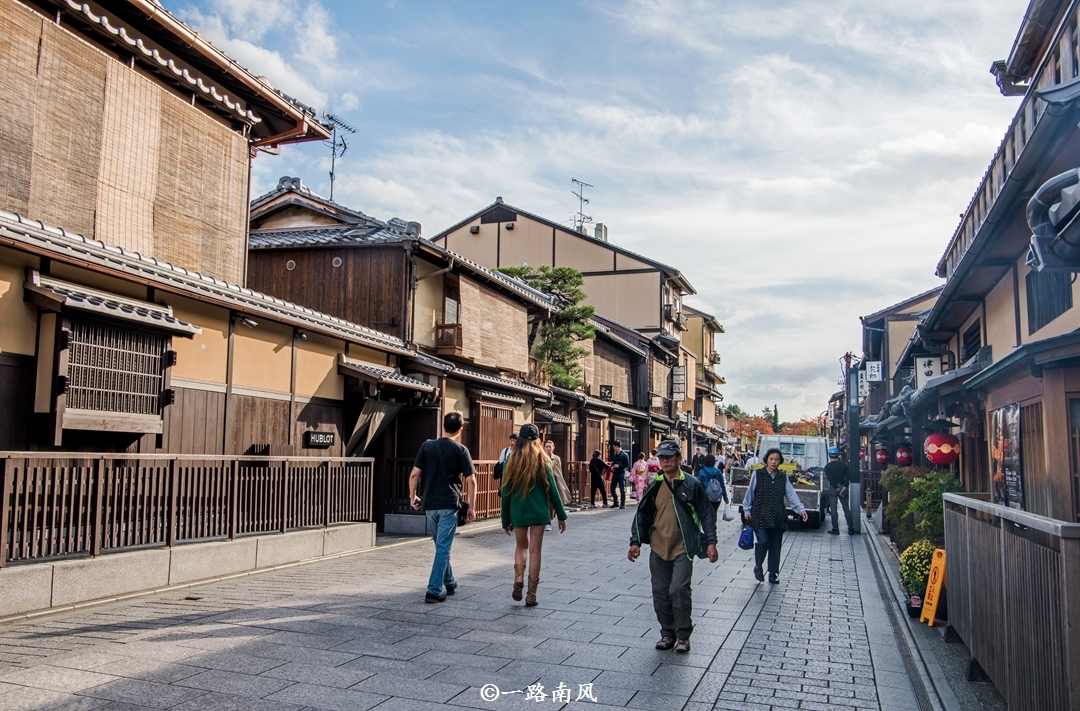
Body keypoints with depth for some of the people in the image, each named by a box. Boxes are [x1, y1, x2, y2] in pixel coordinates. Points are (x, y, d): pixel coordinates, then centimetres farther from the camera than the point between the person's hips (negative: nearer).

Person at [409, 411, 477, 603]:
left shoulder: (427, 446, 3)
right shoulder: (460, 450, -4)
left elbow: (414, 474, -1)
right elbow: (471, 480, -7)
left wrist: (412, 495, 11)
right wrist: (471, 506, 1)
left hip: (429, 504, 4)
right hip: (449, 504, -4)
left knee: (441, 546, 19)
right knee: (443, 548, 1)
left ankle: (449, 582, 32)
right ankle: (434, 591, -2)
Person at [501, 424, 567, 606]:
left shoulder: (512, 461, -2)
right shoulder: (542, 461, -4)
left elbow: (505, 491, 1)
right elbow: (552, 489, -3)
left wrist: (505, 520, 9)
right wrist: (561, 515, 5)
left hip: (517, 512, 1)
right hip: (538, 511, -1)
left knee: (521, 546, 20)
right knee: (535, 551, 6)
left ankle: (518, 579, -2)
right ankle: (531, 594, 8)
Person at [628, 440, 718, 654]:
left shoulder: (691, 485, -4)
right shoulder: (654, 487, 6)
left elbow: (706, 514, 0)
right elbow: (642, 515, 10)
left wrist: (710, 542, -6)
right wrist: (636, 542, 3)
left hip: (683, 548, -4)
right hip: (658, 548, 4)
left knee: (679, 589, -13)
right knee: (660, 592, 7)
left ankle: (683, 635, 5)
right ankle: (667, 633, 24)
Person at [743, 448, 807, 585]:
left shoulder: (783, 477, 10)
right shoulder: (757, 474, 1)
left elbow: (791, 495, 5)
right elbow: (750, 494, 6)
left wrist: (801, 509, -7)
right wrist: (747, 510, 5)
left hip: (778, 517, 3)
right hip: (760, 516, -3)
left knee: (776, 545, 5)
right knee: (763, 541, -12)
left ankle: (773, 573, 18)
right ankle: (758, 567, 12)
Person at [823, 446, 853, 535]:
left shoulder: (827, 466, -4)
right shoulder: (844, 465, 4)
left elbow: (830, 479, -12)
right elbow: (847, 477, -6)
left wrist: (837, 488, -9)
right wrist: (844, 487, -11)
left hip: (833, 488, -3)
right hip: (843, 487, 3)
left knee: (833, 509, 1)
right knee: (846, 508, 8)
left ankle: (835, 529, -1)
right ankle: (850, 528, 6)